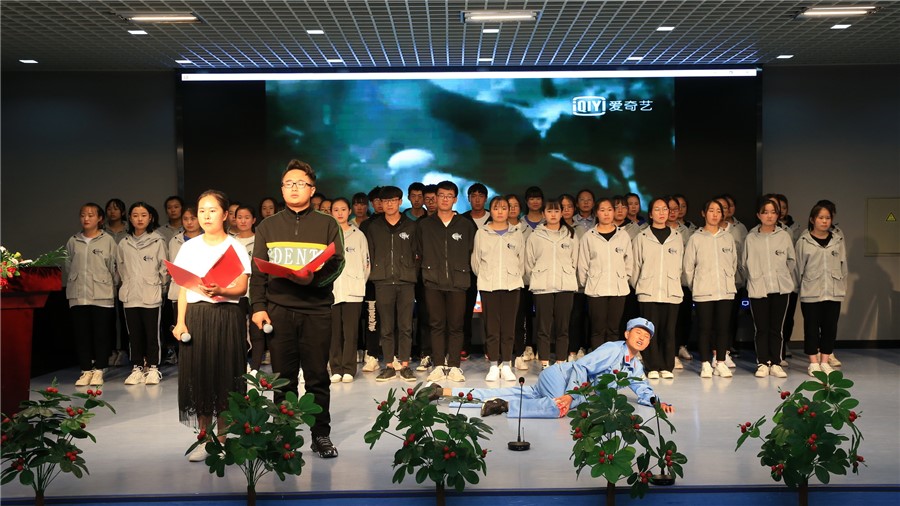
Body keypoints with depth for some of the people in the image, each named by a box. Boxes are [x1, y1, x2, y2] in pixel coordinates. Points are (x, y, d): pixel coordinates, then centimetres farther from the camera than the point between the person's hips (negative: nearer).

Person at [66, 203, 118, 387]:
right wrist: (71, 287, 7)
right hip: (78, 296, 3)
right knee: (81, 334, 5)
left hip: (102, 295, -3)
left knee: (101, 334, 1)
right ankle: (86, 370, 13)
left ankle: (98, 370, 10)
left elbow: (114, 268, 1)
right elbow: (68, 267, 13)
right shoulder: (73, 241, 9)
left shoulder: (108, 240, 0)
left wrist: (112, 288, -1)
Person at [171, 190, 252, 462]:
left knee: (225, 375, 0)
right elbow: (183, 288, 8)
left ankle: (221, 439, 11)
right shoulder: (189, 248, 9)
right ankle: (204, 439, 12)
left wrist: (220, 291, -24)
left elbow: (241, 288, -5)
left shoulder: (235, 247, 1)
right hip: (196, 316, 2)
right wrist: (180, 322, -1)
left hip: (227, 316, -2)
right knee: (198, 375, 2)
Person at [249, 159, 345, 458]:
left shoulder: (327, 225, 9)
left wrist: (315, 277, -18)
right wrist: (258, 306, -2)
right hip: (278, 310, 1)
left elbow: (337, 263, 1)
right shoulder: (268, 227, 13)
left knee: (318, 375, 2)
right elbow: (258, 271, 9)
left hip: (317, 310, -1)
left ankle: (321, 435, 11)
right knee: (283, 377, 4)